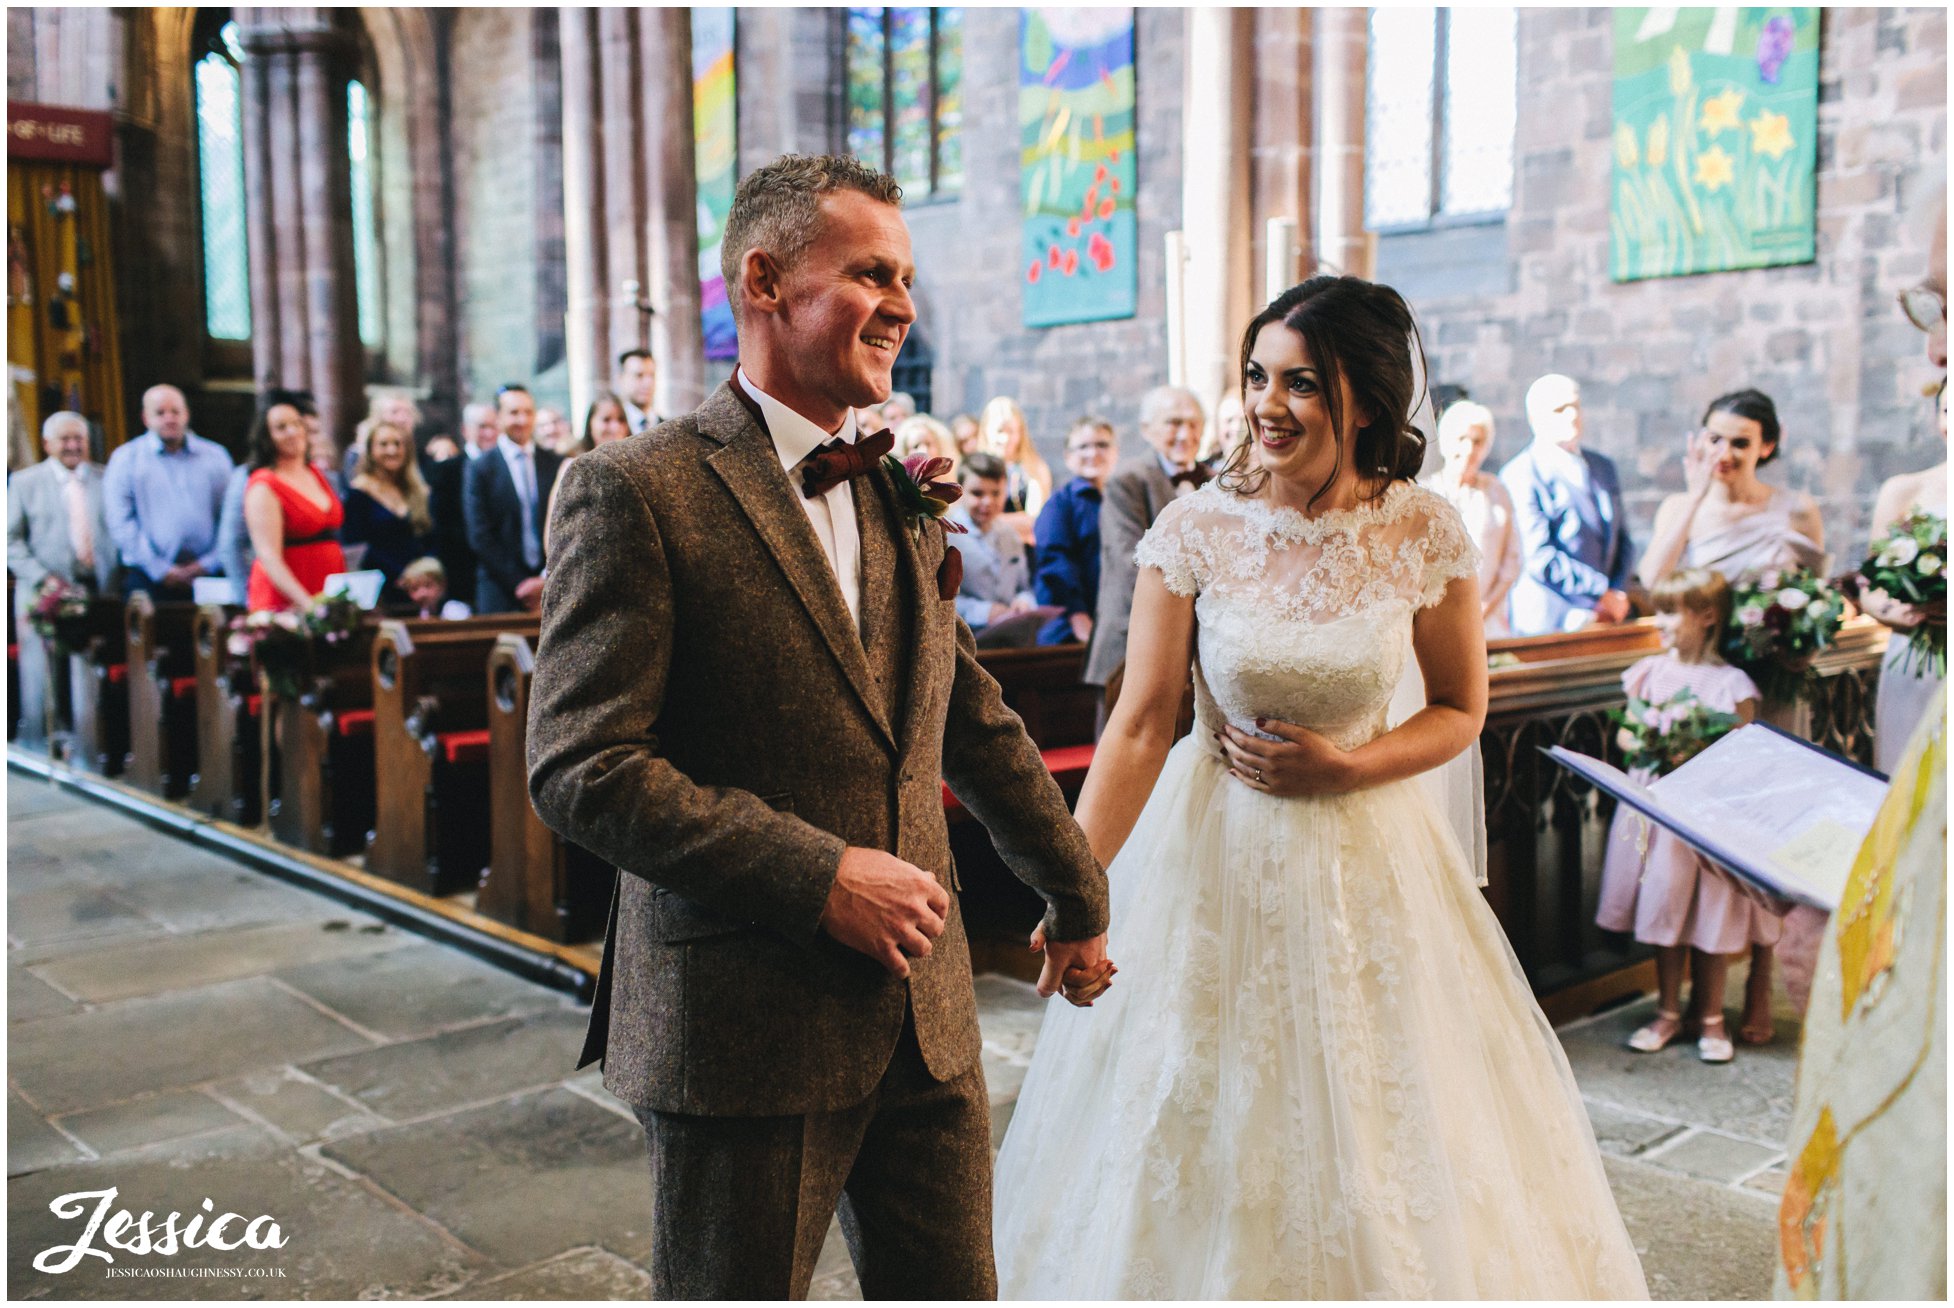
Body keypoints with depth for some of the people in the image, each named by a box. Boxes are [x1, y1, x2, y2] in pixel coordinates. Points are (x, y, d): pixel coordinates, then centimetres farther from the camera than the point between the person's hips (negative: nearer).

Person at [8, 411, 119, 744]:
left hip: (100, 593, 1)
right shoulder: (24, 482, 7)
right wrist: (42, 578, -11)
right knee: (42, 677, 0)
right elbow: (11, 540, 3)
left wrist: (115, 585, -1)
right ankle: (36, 749, 8)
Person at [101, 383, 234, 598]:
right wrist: (161, 570, -9)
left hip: (206, 575, 1)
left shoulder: (215, 457, 11)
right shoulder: (125, 459, 6)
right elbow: (120, 523, -2)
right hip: (149, 579, -1)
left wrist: (209, 564, -5)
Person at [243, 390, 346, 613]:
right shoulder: (264, 488, -8)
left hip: (328, 599, 6)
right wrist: (307, 604, -24)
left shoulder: (316, 474, 14)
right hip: (283, 601, -6)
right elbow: (269, 557, -15)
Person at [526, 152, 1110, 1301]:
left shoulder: (905, 495, 11)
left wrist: (1078, 898, 26)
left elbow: (977, 723, 19)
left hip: (928, 1021, 6)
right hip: (745, 1030, -6)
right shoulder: (639, 493, -10)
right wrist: (818, 875, -20)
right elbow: (580, 768, -16)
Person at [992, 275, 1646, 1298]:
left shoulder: (1423, 534, -9)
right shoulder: (1194, 531, -12)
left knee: (1383, 1131, 13)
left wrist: (1344, 767, -14)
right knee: (1198, 1135, 11)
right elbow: (1138, 727, -12)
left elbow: (1459, 711, 2)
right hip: (1213, 852, 0)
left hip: (1365, 849, 1)